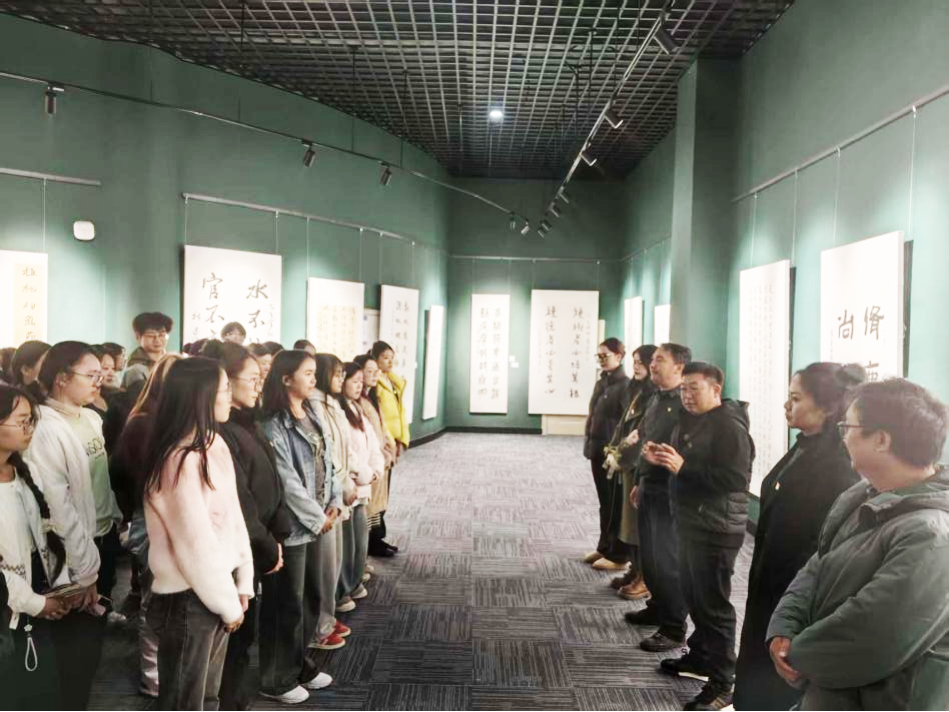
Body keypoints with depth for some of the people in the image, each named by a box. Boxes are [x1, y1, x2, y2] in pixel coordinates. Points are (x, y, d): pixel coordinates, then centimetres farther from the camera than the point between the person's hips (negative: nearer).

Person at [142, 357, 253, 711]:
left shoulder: (213, 445, 4)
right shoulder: (181, 460, -22)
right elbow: (195, 543, -20)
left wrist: (242, 583, 6)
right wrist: (227, 603, -11)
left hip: (214, 589, 8)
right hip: (187, 599, -8)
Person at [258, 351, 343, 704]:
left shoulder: (313, 416, 9)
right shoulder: (273, 425, -18)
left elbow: (327, 461, 12)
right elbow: (286, 482, -20)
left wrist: (334, 503, 0)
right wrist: (317, 518, -12)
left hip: (314, 522, 8)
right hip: (289, 525, -8)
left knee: (311, 598, 18)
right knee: (286, 604, 4)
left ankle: (298, 665, 34)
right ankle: (276, 679, 20)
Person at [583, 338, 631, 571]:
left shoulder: (625, 385, -12)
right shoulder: (601, 383, 12)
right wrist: (589, 443, 10)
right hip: (598, 450, 8)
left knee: (617, 505, 3)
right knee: (604, 503, 17)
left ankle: (618, 556, 13)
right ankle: (604, 548, 29)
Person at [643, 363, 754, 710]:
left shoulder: (729, 426, -18)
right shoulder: (690, 421, 13)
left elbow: (736, 478, -28)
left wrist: (683, 466, -30)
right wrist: (662, 458, 2)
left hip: (716, 529, -9)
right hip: (690, 522, 9)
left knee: (713, 603, -4)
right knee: (692, 594, 19)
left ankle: (722, 683, 5)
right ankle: (700, 655, 36)